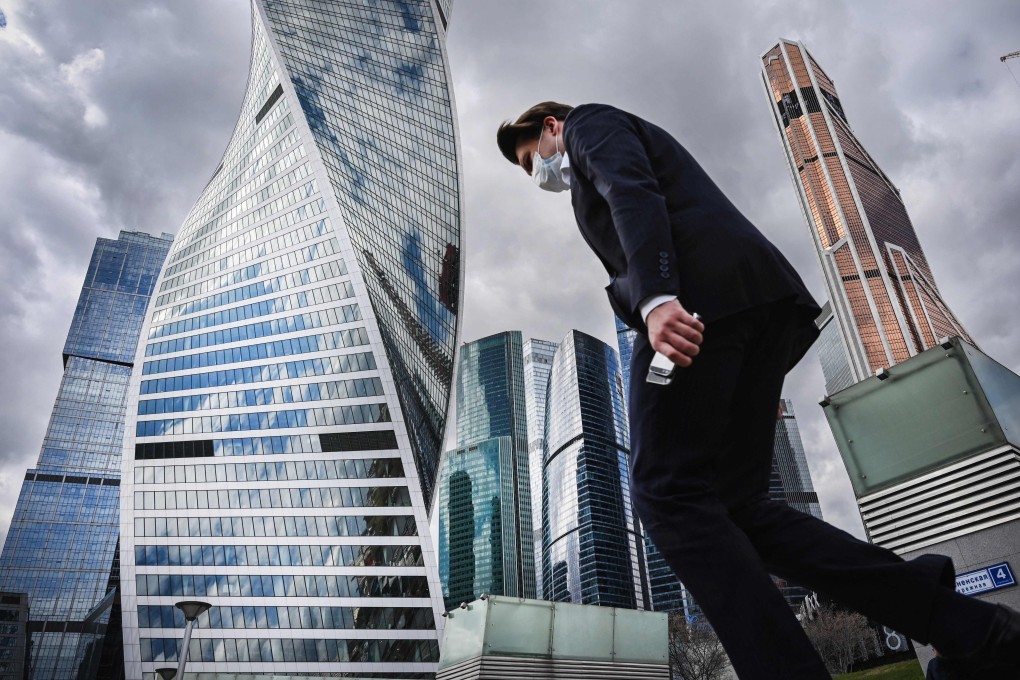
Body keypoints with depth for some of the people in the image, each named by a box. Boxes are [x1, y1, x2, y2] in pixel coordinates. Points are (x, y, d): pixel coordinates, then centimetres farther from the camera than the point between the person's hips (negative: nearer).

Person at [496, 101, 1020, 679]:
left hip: (700, 291, -9)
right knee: (736, 508, 1)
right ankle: (968, 626, -5)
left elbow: (631, 189, -6)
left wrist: (656, 297, -23)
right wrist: (757, 376, 22)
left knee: (667, 495, -11)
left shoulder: (588, 121, 18)